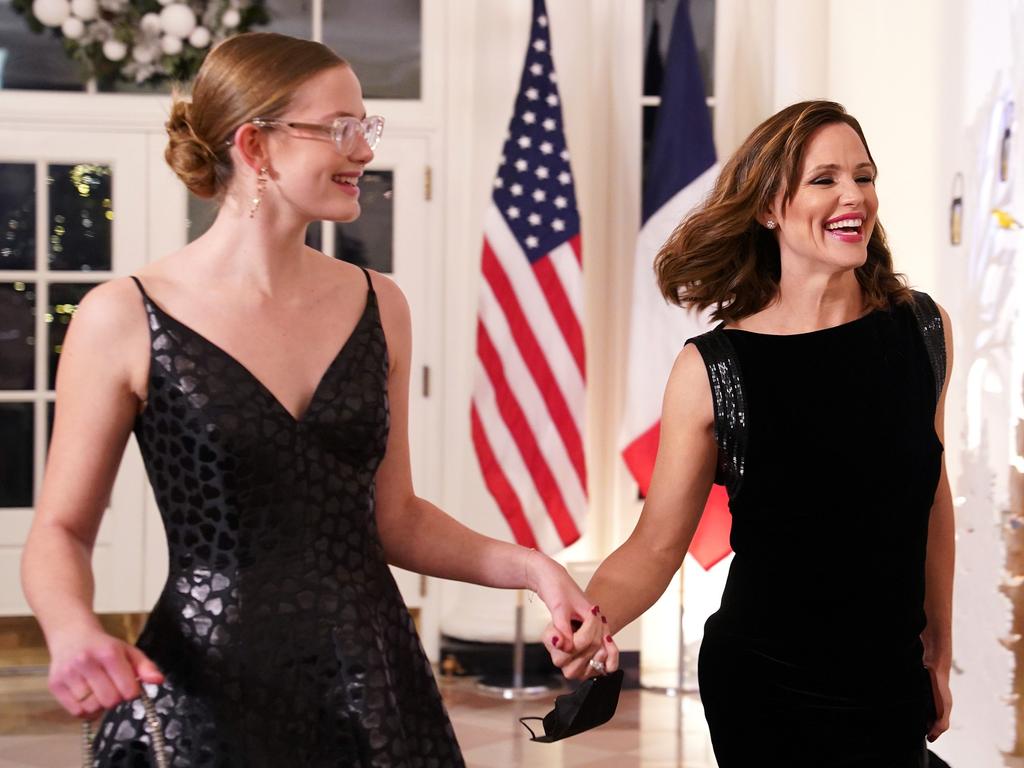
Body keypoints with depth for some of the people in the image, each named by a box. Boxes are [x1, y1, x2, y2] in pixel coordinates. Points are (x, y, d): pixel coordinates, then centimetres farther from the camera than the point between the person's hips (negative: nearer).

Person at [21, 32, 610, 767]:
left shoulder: (377, 305, 5)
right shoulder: (124, 318, -8)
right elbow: (61, 530, -2)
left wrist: (528, 566, -1)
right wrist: (74, 630, -22)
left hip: (373, 690, 4)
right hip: (208, 702, -4)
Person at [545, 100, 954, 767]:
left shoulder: (924, 330, -3)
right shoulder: (711, 370, -12)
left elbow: (932, 499, 9)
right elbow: (656, 545, -9)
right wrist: (591, 618, -29)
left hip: (893, 686, 4)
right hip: (765, 691, -3)